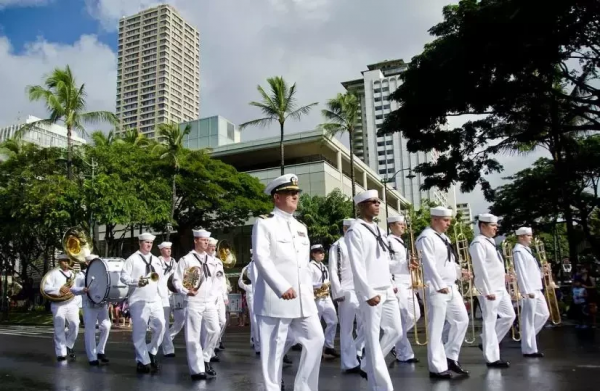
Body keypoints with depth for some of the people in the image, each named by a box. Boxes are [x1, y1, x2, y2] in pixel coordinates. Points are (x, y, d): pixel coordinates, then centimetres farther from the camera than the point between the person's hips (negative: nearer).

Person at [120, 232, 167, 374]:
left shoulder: (156, 260, 18)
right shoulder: (132, 259, -1)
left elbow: (161, 277, 23)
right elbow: (123, 276, -8)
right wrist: (137, 281, -22)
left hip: (155, 300, 5)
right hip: (138, 301, -5)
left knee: (160, 326, -2)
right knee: (139, 331, -1)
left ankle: (151, 352, 19)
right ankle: (143, 361, 8)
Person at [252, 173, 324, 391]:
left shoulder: (301, 227, 19)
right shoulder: (264, 223, -2)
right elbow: (261, 259, -13)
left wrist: (309, 290, 14)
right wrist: (282, 287, -21)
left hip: (303, 298, 7)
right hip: (275, 298, -7)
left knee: (316, 339, 5)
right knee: (274, 348, -1)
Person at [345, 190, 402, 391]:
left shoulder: (378, 229, 16)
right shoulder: (355, 231, -10)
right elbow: (357, 266, -16)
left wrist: (391, 284, 15)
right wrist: (368, 293, -19)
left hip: (387, 291, 9)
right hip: (371, 293, -8)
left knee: (395, 331, 13)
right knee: (373, 338, -1)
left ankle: (368, 366, 29)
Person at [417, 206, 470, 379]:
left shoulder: (443, 237, 17)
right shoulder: (426, 238, -13)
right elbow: (430, 264, -20)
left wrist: (459, 271, 8)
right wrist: (440, 285, -23)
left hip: (451, 286, 10)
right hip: (436, 289, -10)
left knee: (462, 320, 12)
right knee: (436, 328, -3)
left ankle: (450, 357, 23)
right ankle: (437, 367, 5)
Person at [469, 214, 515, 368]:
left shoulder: (490, 242, 16)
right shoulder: (478, 243, -15)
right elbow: (481, 269, -20)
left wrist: (502, 275, 13)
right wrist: (488, 291, -22)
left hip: (500, 288, 10)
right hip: (489, 289, -10)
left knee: (509, 315, 15)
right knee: (490, 322, -3)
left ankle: (487, 343, 24)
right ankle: (492, 358, 5)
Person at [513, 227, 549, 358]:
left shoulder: (526, 249, 18)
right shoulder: (518, 251, -13)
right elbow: (521, 272, -20)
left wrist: (541, 271, 7)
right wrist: (528, 291, -23)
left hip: (536, 288, 10)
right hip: (528, 290, -10)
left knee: (544, 314, 16)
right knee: (528, 319, -4)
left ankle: (528, 337, 25)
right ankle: (529, 349, 3)